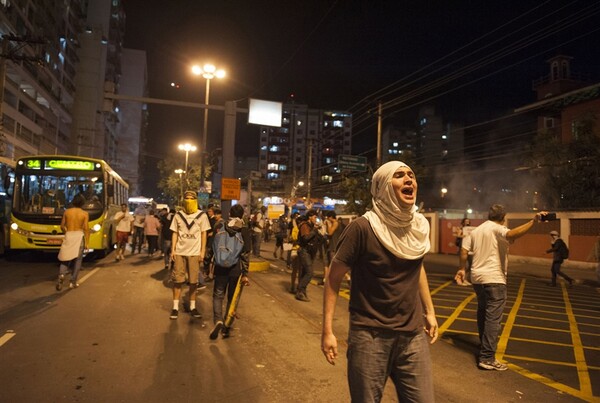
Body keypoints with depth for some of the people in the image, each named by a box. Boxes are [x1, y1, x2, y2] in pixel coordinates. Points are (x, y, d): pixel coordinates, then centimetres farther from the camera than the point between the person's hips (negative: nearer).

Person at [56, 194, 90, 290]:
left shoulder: (67, 211, 3)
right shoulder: (85, 213, -4)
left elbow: (62, 226, 8)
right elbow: (86, 229, -8)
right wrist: (87, 242, -4)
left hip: (68, 236, 2)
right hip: (79, 236, -2)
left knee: (65, 258, 11)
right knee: (77, 260, 6)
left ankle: (61, 274, -16)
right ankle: (73, 282, 7)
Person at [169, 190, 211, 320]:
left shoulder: (201, 215, 1)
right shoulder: (178, 215, 5)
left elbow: (204, 234, 2)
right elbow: (175, 233, 8)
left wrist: (203, 251, -3)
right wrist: (172, 250, 0)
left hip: (194, 253, -1)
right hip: (179, 252, 1)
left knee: (193, 281, 5)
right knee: (177, 280, 3)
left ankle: (192, 307, 16)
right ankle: (175, 307, 12)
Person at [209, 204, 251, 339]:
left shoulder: (220, 226, -3)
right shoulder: (245, 231, -8)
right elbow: (246, 253, -11)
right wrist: (245, 273, -7)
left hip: (221, 267, 1)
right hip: (236, 269, -1)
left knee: (218, 295, 11)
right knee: (232, 298, 13)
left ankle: (218, 320, -13)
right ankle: (226, 328, 16)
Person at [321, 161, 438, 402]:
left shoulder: (419, 226, 1)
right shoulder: (363, 228, -16)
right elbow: (334, 278, -9)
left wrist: (429, 311, 20)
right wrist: (327, 331, -11)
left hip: (413, 336, 5)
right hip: (369, 336, -5)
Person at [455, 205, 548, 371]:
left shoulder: (475, 231, 14)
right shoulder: (497, 229, -8)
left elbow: (464, 250, 10)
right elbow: (512, 235, -30)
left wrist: (462, 269, 18)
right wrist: (533, 221, -33)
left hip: (477, 278, 8)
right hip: (494, 279, -8)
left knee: (482, 313, 22)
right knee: (493, 318, -6)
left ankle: (484, 346, 38)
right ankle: (487, 358, -7)